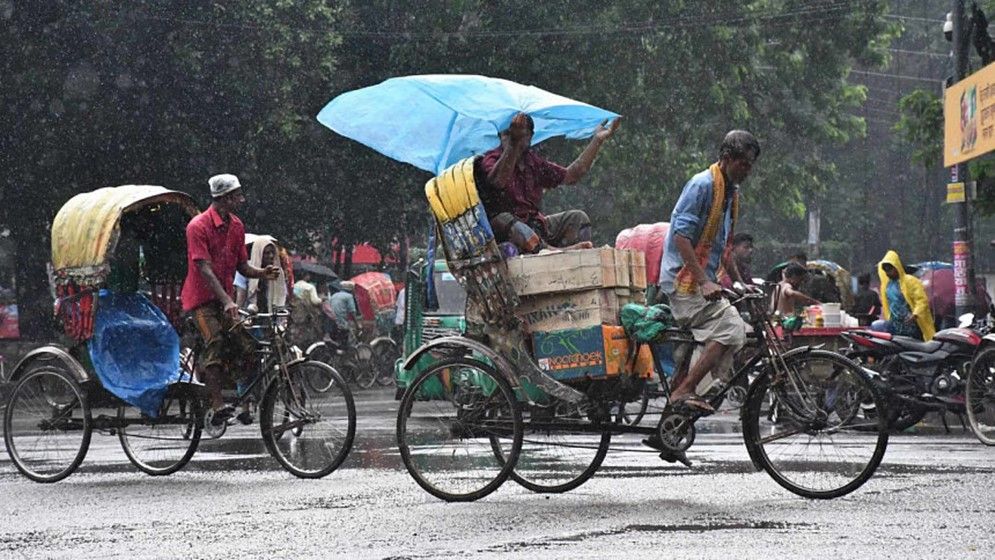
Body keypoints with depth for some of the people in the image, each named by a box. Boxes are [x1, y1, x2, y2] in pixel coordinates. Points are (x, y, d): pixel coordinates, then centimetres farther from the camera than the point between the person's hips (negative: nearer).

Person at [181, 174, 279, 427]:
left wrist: (262, 273, -11)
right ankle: (217, 406, -28)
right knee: (215, 344, -26)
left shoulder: (236, 226, 8)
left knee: (247, 347, -8)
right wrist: (226, 301, -32)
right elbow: (205, 269, -21)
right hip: (201, 299, -6)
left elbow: (242, 266, 13)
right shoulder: (198, 226, -14)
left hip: (225, 299, 6)